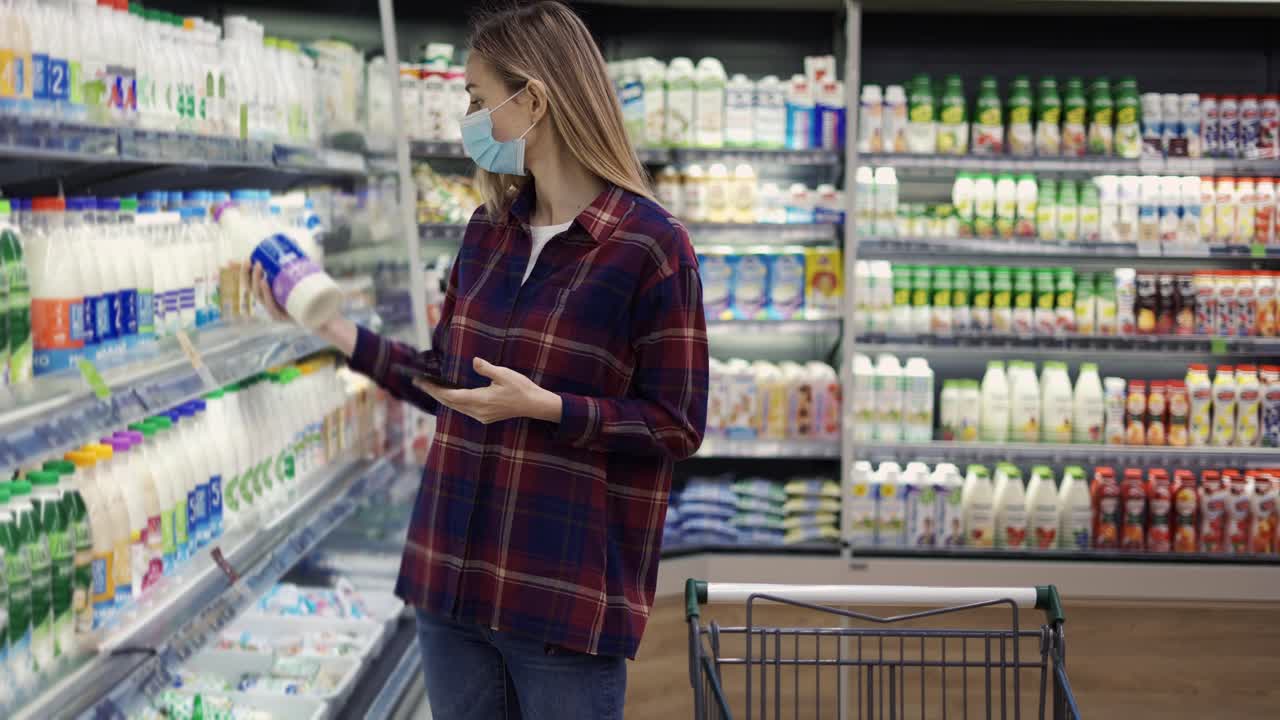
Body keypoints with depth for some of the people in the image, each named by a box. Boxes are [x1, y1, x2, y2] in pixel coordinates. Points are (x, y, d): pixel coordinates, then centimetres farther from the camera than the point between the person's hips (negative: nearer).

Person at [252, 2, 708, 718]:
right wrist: (334, 329, 13)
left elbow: (678, 428, -10)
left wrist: (544, 407, -20)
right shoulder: (490, 231, 9)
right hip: (453, 574, 6)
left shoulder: (653, 247, -11)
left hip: (570, 593, -6)